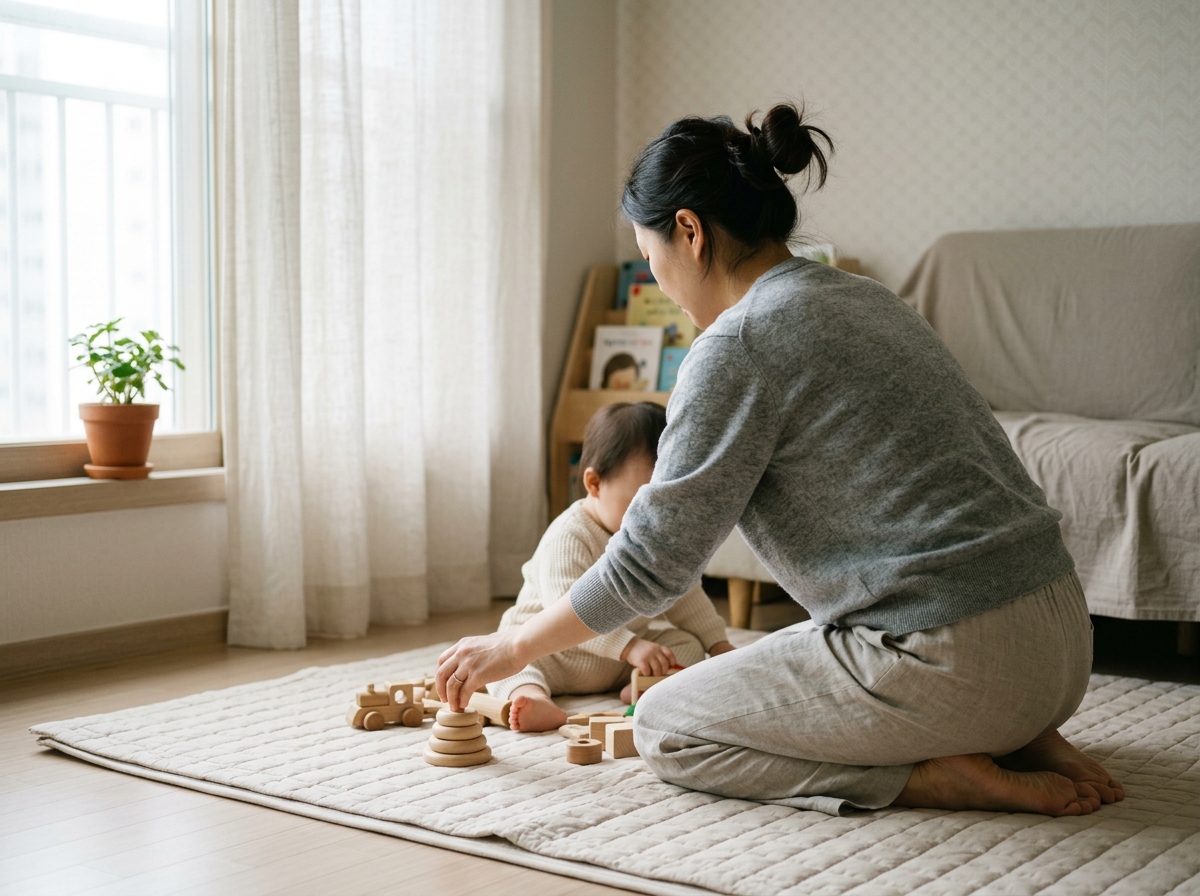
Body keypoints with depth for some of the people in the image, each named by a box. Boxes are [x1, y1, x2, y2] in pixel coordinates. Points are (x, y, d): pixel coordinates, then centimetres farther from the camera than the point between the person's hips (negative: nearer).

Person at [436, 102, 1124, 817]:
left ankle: (943, 779, -5)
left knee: (667, 729, 6)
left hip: (954, 662, -9)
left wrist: (517, 647, 8)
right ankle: (1020, 743, 12)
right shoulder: (862, 298, 16)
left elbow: (655, 558, -8)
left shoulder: (739, 343, -12)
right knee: (780, 661, 31)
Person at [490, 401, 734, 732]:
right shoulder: (567, 538, -25)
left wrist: (718, 643, 4)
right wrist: (630, 647, -45)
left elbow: (683, 594, 13)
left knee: (689, 644, -11)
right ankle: (531, 695, -58)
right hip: (557, 655, -6)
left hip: (623, 662, 6)